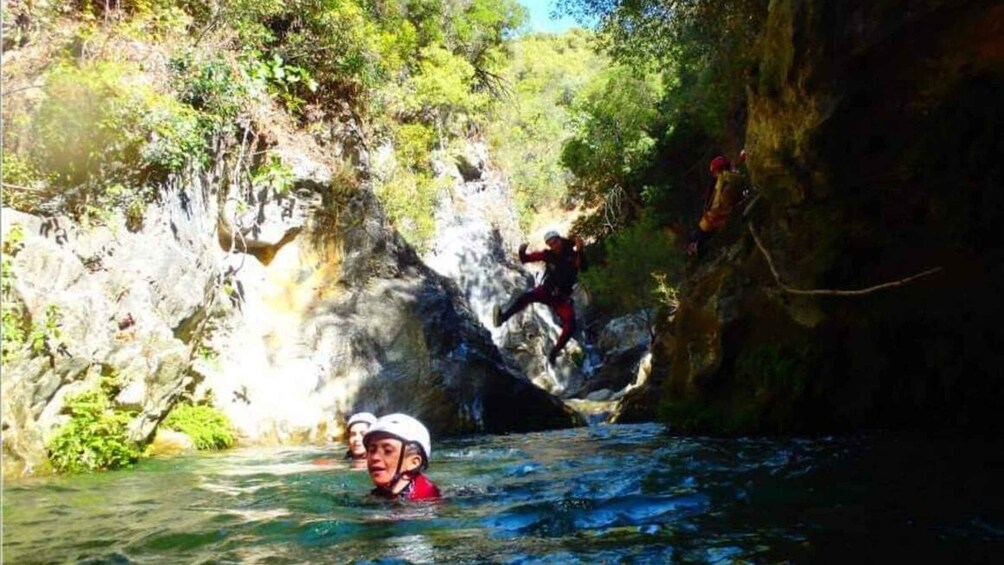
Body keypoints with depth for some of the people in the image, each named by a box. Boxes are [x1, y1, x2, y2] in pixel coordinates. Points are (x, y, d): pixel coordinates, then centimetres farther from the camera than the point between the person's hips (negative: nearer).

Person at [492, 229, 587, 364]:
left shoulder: (573, 254, -12)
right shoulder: (548, 254, -5)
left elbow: (583, 267, -32)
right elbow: (525, 259, -4)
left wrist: (580, 251, -50)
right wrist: (522, 252, -28)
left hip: (562, 297, -1)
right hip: (546, 290, 1)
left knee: (570, 326, -20)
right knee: (527, 296, -31)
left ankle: (554, 353, -6)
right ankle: (502, 318, -42)